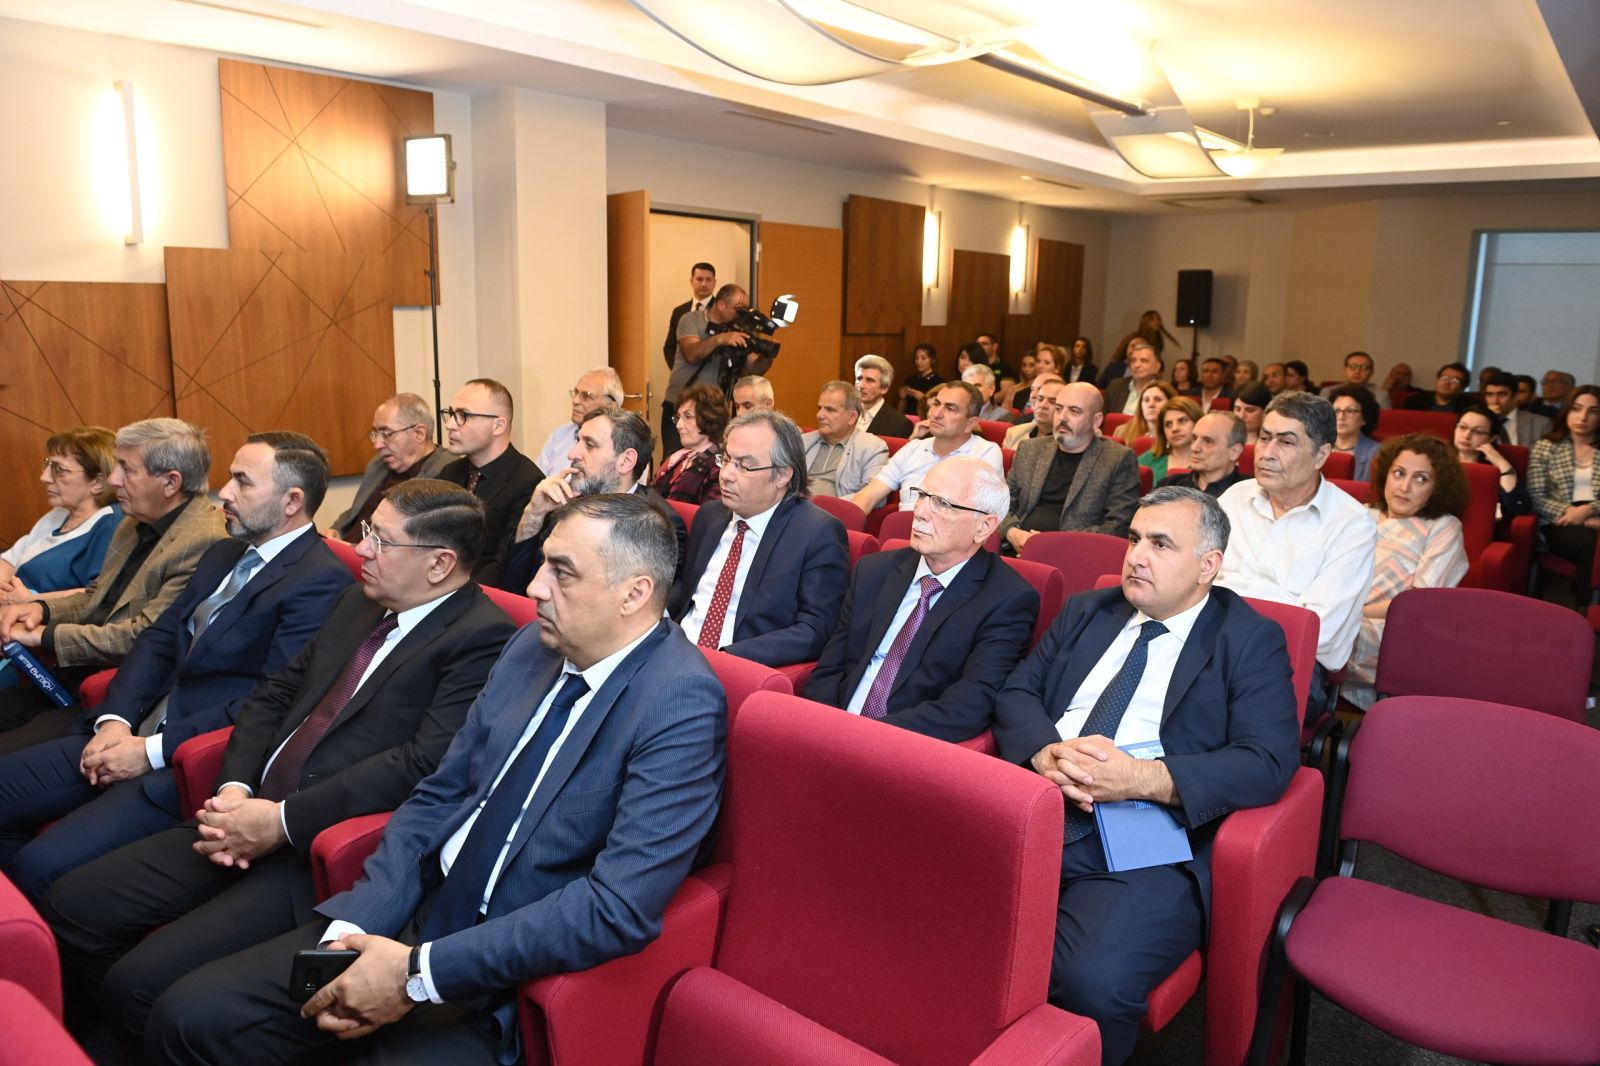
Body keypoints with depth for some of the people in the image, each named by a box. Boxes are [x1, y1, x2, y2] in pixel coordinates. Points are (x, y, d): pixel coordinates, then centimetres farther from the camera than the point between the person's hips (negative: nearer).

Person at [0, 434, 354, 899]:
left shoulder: (322, 581, -16)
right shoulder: (224, 554, 15)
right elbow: (158, 639, 13)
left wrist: (153, 750, -16)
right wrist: (115, 719, -4)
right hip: (133, 732, 9)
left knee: (44, 864, -20)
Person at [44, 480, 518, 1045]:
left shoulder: (482, 638, -14)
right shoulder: (360, 601, 14)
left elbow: (424, 765, -22)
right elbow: (275, 693, 15)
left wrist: (284, 821, -18)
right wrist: (234, 788, -2)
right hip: (251, 817, 9)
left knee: (142, 983, -16)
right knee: (72, 905, 5)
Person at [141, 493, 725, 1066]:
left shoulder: (680, 701, -20)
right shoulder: (533, 646, 4)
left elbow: (621, 909, -26)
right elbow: (436, 797, 8)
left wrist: (418, 972, -21)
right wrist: (353, 925, -6)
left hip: (504, 986, -6)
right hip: (410, 918, 7)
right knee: (187, 1016, 0)